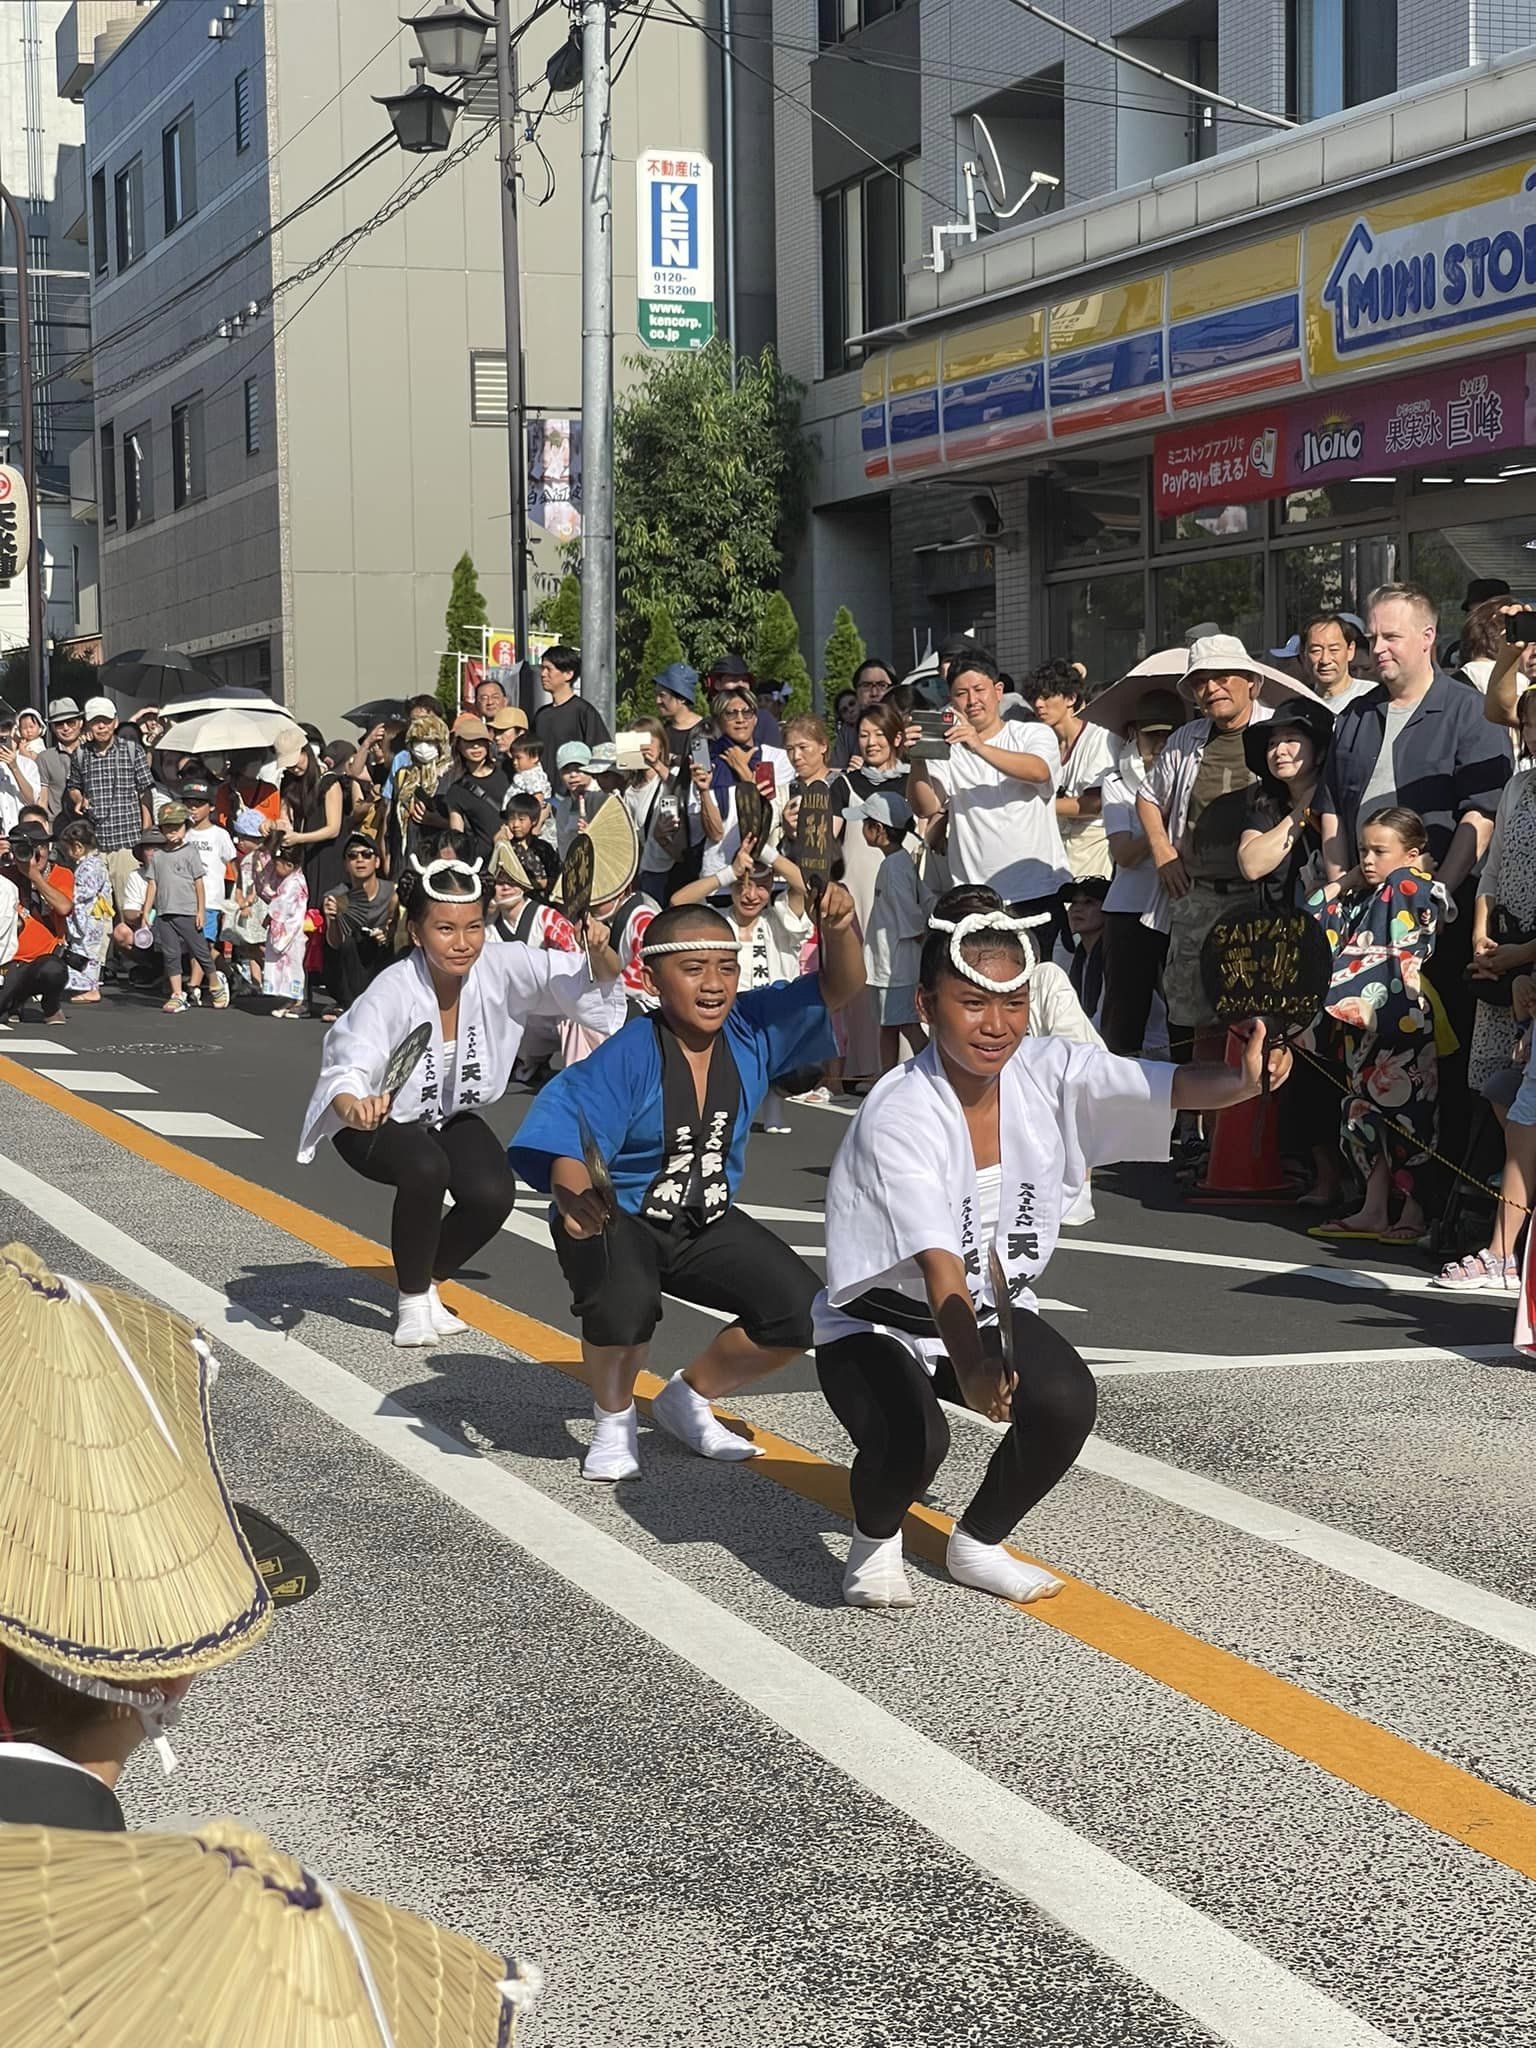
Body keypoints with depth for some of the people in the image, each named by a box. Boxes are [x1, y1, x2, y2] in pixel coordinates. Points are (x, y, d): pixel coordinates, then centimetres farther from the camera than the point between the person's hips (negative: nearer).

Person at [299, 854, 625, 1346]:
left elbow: (599, 983, -13)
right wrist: (353, 1107, -67)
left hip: (451, 1117, 4)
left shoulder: (500, 969, -22)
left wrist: (600, 953, -35)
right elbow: (347, 1072, -44)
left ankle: (426, 1285, 9)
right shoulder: (392, 992, -33)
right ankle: (411, 1302, -8)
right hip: (376, 1121, -4)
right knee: (425, 1169, -34)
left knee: (494, 1194, -22)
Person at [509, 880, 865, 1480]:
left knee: (801, 1310, -8)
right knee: (625, 1308, -36)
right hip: (616, 1216, -5)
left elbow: (839, 990, -10)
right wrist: (573, 1198, -53)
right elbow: (567, 1145, -30)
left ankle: (688, 1398, 19)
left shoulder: (753, 1030, -9)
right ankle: (613, 1418, 1)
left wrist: (839, 928, -32)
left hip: (706, 1222, 5)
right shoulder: (627, 1059, -24)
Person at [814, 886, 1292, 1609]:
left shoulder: (1047, 1071, -11)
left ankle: (978, 1544, 5)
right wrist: (971, 1369, -54)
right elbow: (939, 1265, -38)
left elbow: (1165, 1087, -20)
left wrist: (1241, 1082, -43)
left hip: (994, 1308, 5)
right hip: (878, 1321, -5)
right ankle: (874, 1540, 5)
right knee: (911, 1440, -33)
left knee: (1066, 1402, -24)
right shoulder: (899, 1116, -28)